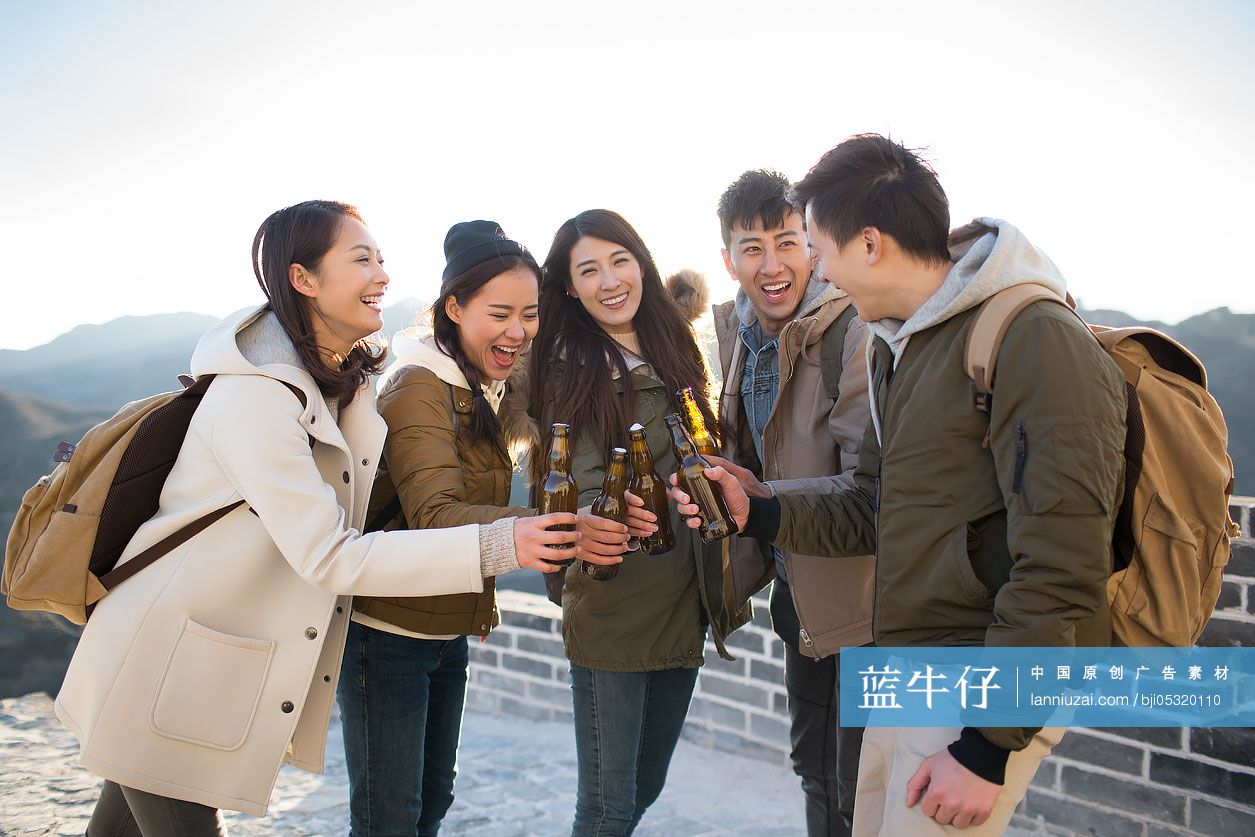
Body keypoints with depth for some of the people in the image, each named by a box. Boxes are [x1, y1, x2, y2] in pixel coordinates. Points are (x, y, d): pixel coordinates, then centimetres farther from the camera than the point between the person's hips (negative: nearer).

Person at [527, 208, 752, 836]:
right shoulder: (571, 366, -8)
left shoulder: (671, 350, 9)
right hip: (610, 613, -6)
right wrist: (584, 523, -35)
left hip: (683, 609, 6)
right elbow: (568, 488, -13)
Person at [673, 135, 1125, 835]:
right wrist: (756, 513, 3)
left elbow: (1061, 571, -23)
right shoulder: (895, 347, 12)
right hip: (902, 673, 9)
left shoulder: (1036, 340, -19)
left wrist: (989, 745, -21)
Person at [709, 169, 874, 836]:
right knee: (814, 769, 24)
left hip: (859, 595, -8)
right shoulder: (736, 331, 3)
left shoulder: (853, 334, -24)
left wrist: (761, 499, -32)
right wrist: (716, 466, -2)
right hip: (797, 588, 8)